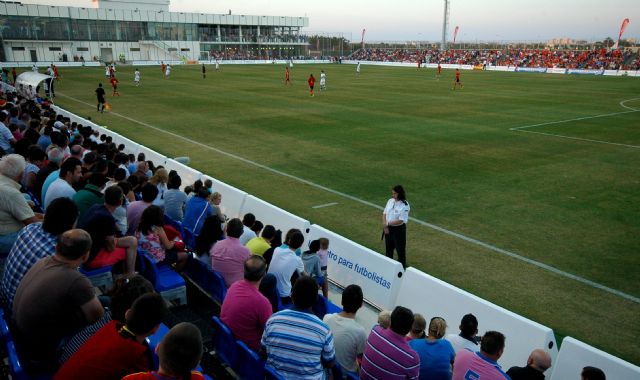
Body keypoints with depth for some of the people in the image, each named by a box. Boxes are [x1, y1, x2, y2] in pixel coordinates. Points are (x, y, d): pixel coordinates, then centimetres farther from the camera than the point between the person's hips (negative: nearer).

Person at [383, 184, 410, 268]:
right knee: (388, 248, 20)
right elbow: (384, 213, 6)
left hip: (399, 229, -6)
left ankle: (402, 267, 17)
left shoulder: (404, 205, -19)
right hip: (388, 228, 7)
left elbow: (401, 220, -22)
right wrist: (385, 225, -8)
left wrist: (388, 223, -18)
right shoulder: (390, 201, 1)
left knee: (400, 249, 3)